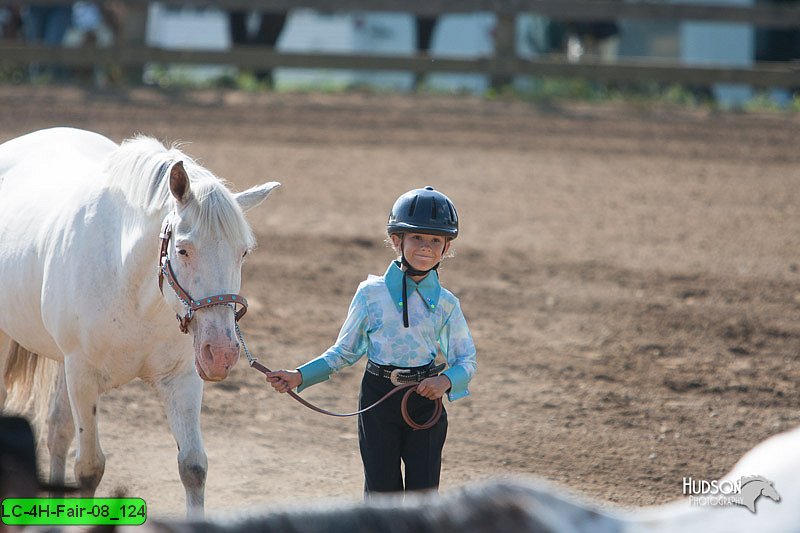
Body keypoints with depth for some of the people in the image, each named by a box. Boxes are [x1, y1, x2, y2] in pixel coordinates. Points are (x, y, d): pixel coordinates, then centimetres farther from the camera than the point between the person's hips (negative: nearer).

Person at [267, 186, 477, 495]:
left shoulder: (446, 304, -1)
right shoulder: (371, 293, -2)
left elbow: (466, 360, 3)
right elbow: (345, 351, 6)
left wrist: (446, 380, -19)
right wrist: (300, 377, -4)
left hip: (426, 401, 0)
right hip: (378, 399, 0)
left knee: (423, 491, 3)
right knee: (382, 491, 4)